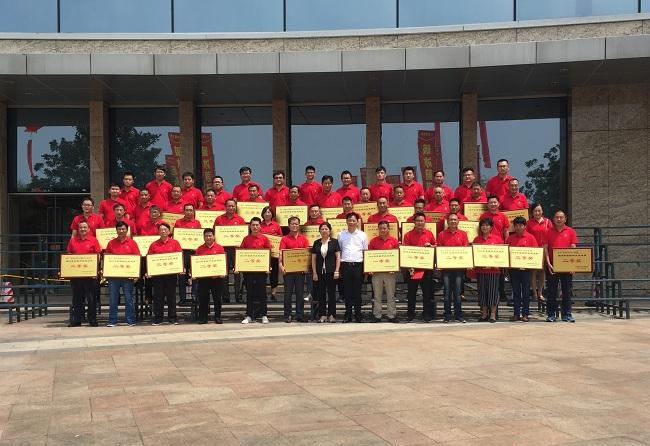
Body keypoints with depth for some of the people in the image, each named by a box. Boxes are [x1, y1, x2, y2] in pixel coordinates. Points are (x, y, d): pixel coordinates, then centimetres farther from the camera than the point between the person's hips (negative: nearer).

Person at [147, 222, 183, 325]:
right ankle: (158, 318, 11)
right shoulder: (154, 245, 5)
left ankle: (172, 318, 12)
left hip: (171, 273, -1)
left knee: (171, 295, 5)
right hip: (157, 274, 1)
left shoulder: (175, 243, 3)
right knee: (158, 296, 5)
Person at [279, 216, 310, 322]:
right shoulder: (285, 239, 2)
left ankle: (300, 315, 11)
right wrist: (280, 265, -21)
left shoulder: (303, 239, 8)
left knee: (300, 293, 6)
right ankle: (287, 315, 7)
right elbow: (281, 253, -6)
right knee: (288, 293, 2)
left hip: (300, 269, 2)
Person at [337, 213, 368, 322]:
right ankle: (348, 315, 8)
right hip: (345, 265, 1)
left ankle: (358, 315, 7)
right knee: (347, 291, 3)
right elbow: (338, 251, 12)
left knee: (357, 291, 1)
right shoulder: (341, 235, 10)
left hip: (358, 265, -1)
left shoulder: (362, 235, 7)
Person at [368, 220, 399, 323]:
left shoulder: (394, 241, 2)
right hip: (376, 271, 1)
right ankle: (377, 315, 11)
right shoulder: (373, 241, 4)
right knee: (377, 295, 5)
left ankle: (391, 315, 10)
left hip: (390, 271, 0)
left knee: (390, 295, 4)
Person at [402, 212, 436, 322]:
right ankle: (410, 314, 15)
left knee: (427, 292, 5)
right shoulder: (408, 235, -1)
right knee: (411, 292, 5)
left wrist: (430, 246, -6)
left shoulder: (429, 234, 5)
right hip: (412, 268, -1)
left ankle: (427, 314, 14)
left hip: (427, 267, 1)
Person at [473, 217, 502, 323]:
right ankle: (484, 313, 15)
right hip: (480, 269, 2)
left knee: (493, 290, 0)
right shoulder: (477, 239, 8)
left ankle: (493, 314, 8)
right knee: (482, 291, 6)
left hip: (493, 269, -2)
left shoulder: (497, 238, 2)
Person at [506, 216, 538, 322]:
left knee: (526, 292, 3)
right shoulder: (510, 238, 7)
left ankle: (525, 314, 8)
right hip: (513, 268, 2)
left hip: (526, 268, -2)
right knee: (516, 292, 7)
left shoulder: (530, 237, 0)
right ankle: (516, 314, 11)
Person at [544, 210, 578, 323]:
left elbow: (573, 249, 2)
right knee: (551, 291, 3)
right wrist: (548, 263, -7)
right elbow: (545, 248, 3)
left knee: (567, 291, 4)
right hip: (552, 266, 0)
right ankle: (551, 314, 9)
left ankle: (567, 314, 10)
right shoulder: (549, 231, 5)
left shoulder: (570, 231, 5)